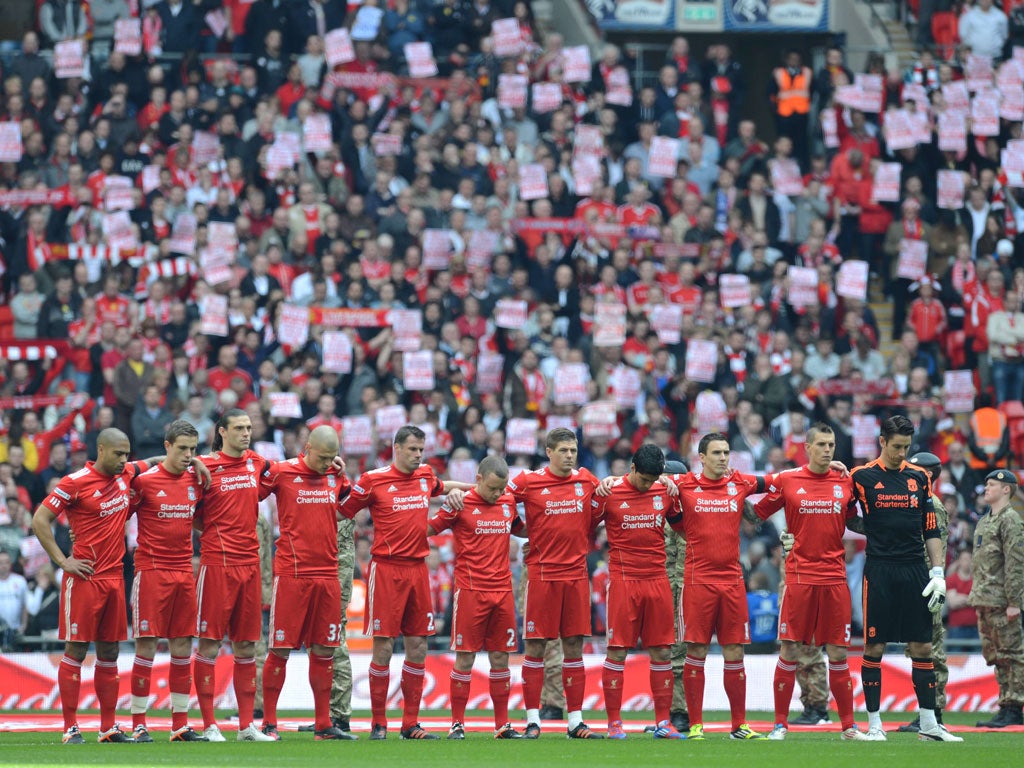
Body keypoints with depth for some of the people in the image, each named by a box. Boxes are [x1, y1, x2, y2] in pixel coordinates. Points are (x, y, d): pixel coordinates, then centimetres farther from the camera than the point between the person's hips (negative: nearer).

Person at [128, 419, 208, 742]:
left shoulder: (196, 479, 9)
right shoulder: (145, 480, -6)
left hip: (184, 568, 5)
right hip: (151, 568, -5)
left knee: (183, 647, 5)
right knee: (146, 645, -5)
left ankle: (180, 724, 10)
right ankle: (139, 724, 0)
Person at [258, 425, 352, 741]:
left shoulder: (336, 476, 10)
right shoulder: (280, 472, -4)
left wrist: (342, 474, 12)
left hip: (327, 574, 5)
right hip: (291, 573, -5)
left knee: (324, 650, 6)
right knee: (280, 649, -3)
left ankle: (323, 725, 12)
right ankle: (269, 723, 3)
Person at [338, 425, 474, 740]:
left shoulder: (425, 475, 11)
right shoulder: (372, 480, -5)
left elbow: (441, 487, 34)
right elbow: (341, 512, 3)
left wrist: (477, 487, 36)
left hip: (418, 569, 5)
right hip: (387, 569, -5)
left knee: (418, 648, 5)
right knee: (383, 647, -5)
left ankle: (410, 723, 12)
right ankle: (378, 723, 3)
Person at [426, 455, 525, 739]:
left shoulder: (508, 503, 10)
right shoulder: (460, 504, -4)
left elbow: (520, 530, 29)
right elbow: (428, 529, 1)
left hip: (502, 589, 4)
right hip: (470, 590, -4)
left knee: (500, 657, 6)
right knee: (464, 657, -2)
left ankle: (502, 724, 11)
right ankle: (457, 724, 4)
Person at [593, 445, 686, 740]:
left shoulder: (665, 491, 6)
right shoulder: (609, 493, -4)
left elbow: (682, 524, 19)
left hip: (657, 580, 4)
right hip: (623, 580, -3)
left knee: (662, 652, 4)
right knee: (617, 651, -3)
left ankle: (663, 722, 9)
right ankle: (614, 722, 3)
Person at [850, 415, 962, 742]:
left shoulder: (919, 477, 10)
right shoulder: (862, 476, 0)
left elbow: (931, 530, 13)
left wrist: (938, 573, 6)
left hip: (915, 573, 3)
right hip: (879, 572, -3)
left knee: (923, 646, 3)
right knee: (874, 647, -2)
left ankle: (929, 724, 8)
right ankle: (874, 724, 5)